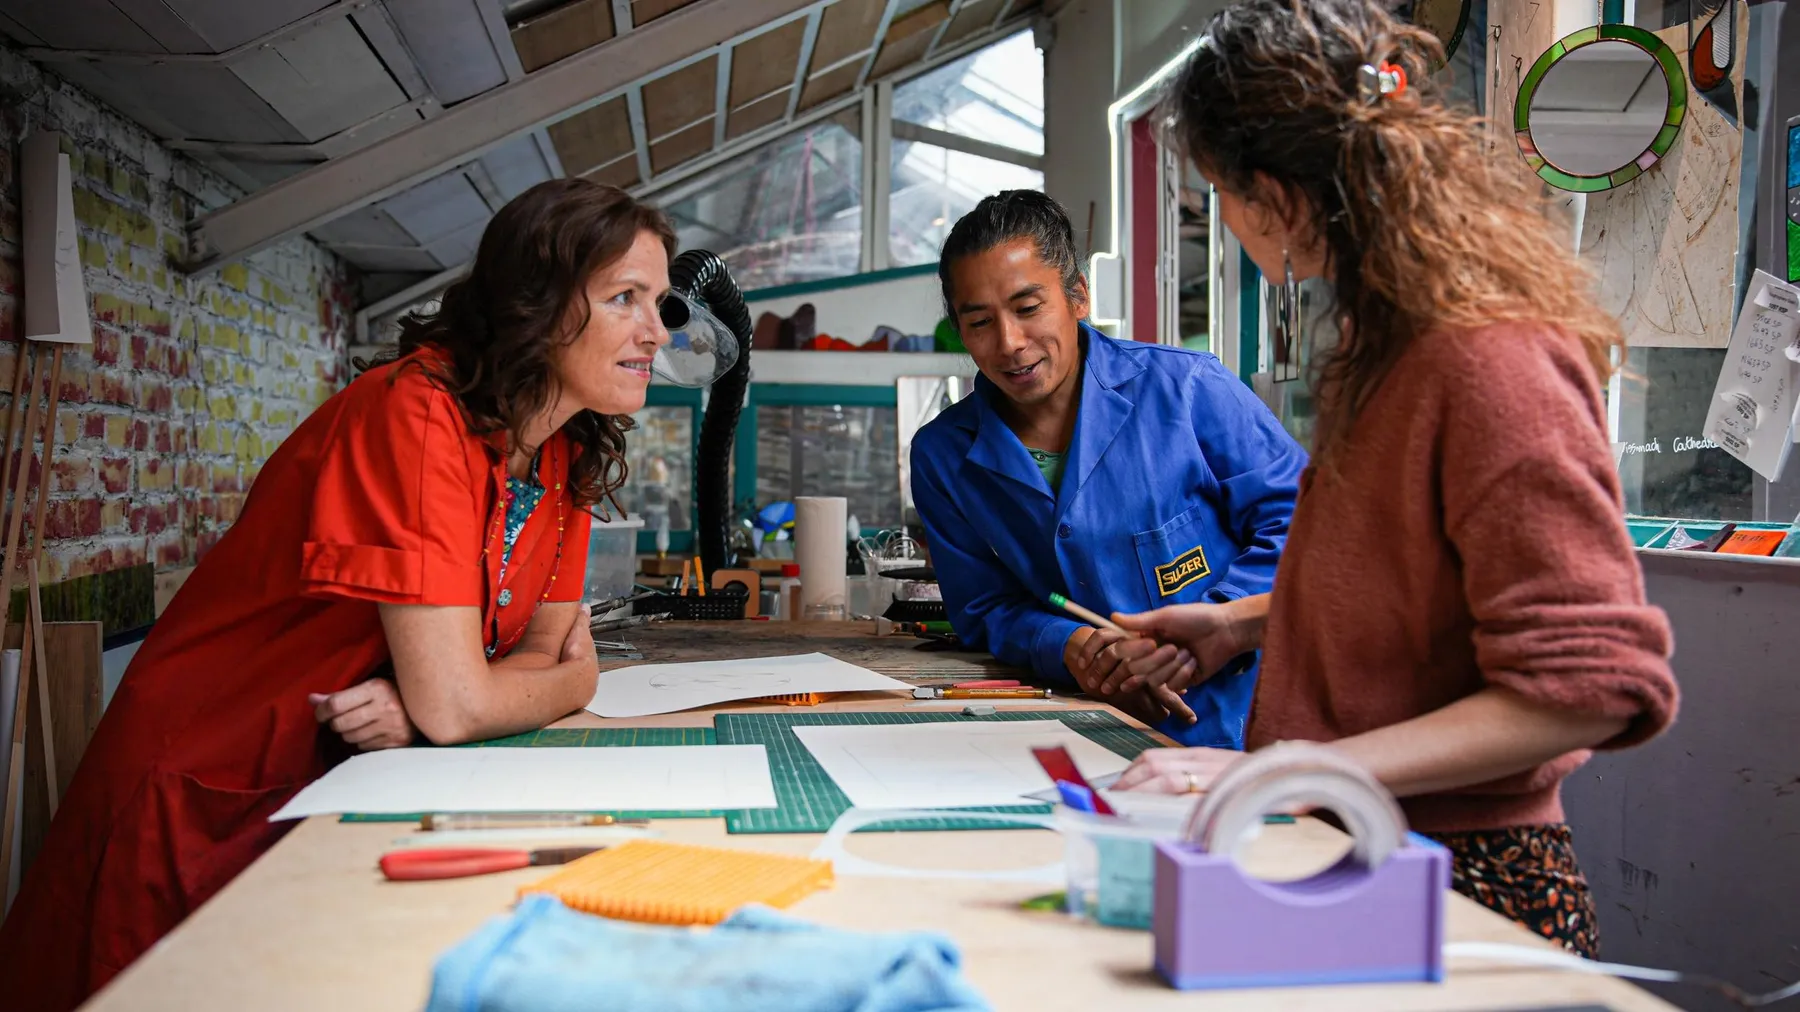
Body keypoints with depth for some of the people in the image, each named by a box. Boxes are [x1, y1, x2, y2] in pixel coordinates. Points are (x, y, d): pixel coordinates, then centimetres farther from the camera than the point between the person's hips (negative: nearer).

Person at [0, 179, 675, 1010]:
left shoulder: (566, 455, 0)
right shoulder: (414, 415, -25)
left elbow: (548, 646, -1)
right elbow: (452, 705, -28)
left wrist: (426, 701, -21)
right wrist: (577, 680, -8)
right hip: (208, 805, -6)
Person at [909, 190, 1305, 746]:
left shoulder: (1187, 389, -2)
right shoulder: (942, 457, 8)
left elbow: (1299, 523, 1)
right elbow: (986, 609, 14)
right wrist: (1067, 648, -8)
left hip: (1241, 719, -3)